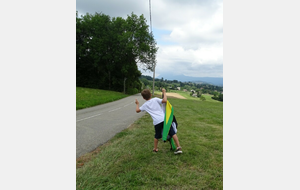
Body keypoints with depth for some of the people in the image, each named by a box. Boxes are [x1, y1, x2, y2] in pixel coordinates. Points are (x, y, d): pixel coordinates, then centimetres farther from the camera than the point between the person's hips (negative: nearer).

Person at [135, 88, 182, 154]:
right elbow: (164, 101, -6)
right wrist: (164, 93, 7)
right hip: (164, 119, -1)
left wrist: (137, 104, 43)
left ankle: (155, 149, 33)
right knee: (172, 133, 3)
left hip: (156, 122, 1)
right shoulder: (155, 99, 8)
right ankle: (178, 148, 0)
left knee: (157, 136, 24)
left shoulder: (145, 105, 14)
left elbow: (137, 110, 25)